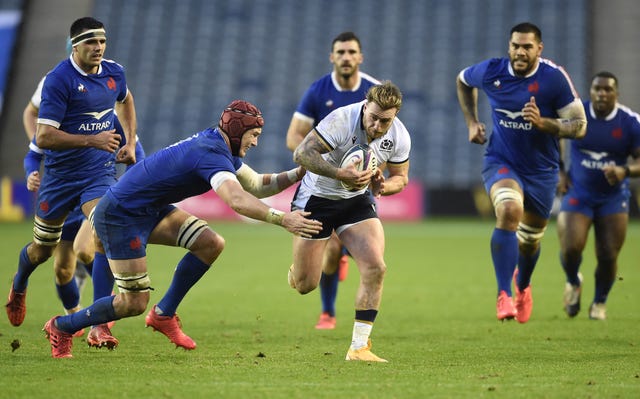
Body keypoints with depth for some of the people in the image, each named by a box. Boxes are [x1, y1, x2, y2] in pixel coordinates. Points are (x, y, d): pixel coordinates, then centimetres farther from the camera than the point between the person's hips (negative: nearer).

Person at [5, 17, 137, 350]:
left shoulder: (114, 72, 1)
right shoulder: (58, 80, -17)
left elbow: (124, 100, 26)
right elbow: (43, 137, -23)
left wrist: (130, 142, 16)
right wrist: (92, 140, -30)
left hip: (100, 172, 3)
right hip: (60, 174, -3)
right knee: (42, 250, 13)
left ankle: (98, 325, -19)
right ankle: (19, 286, 50)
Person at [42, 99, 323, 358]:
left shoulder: (220, 146, 5)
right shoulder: (212, 154, -26)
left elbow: (257, 185, 14)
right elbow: (236, 199, -42)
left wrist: (298, 173, 3)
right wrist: (282, 219, -46)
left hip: (150, 210, 10)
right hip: (119, 216, -10)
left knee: (211, 244, -4)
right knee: (134, 303, -7)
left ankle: (163, 315, 10)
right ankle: (63, 326, 14)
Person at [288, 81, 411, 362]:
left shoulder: (399, 137, -12)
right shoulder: (341, 120, -28)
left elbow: (400, 177, 3)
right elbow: (302, 153, -30)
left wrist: (383, 186, -21)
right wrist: (340, 174, -43)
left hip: (357, 200, 4)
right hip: (316, 198, -4)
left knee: (375, 267, -17)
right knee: (305, 285, -1)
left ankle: (359, 347, -8)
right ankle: (297, 270, 41)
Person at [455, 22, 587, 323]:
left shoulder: (554, 78, -15)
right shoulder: (491, 72, -9)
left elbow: (579, 126, -12)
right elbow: (462, 80, 15)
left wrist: (543, 123, -28)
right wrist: (471, 122, 7)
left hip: (542, 171, 1)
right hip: (501, 163, -1)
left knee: (530, 239, 15)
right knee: (509, 211, -32)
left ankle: (522, 286, 50)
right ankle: (503, 295, -29)